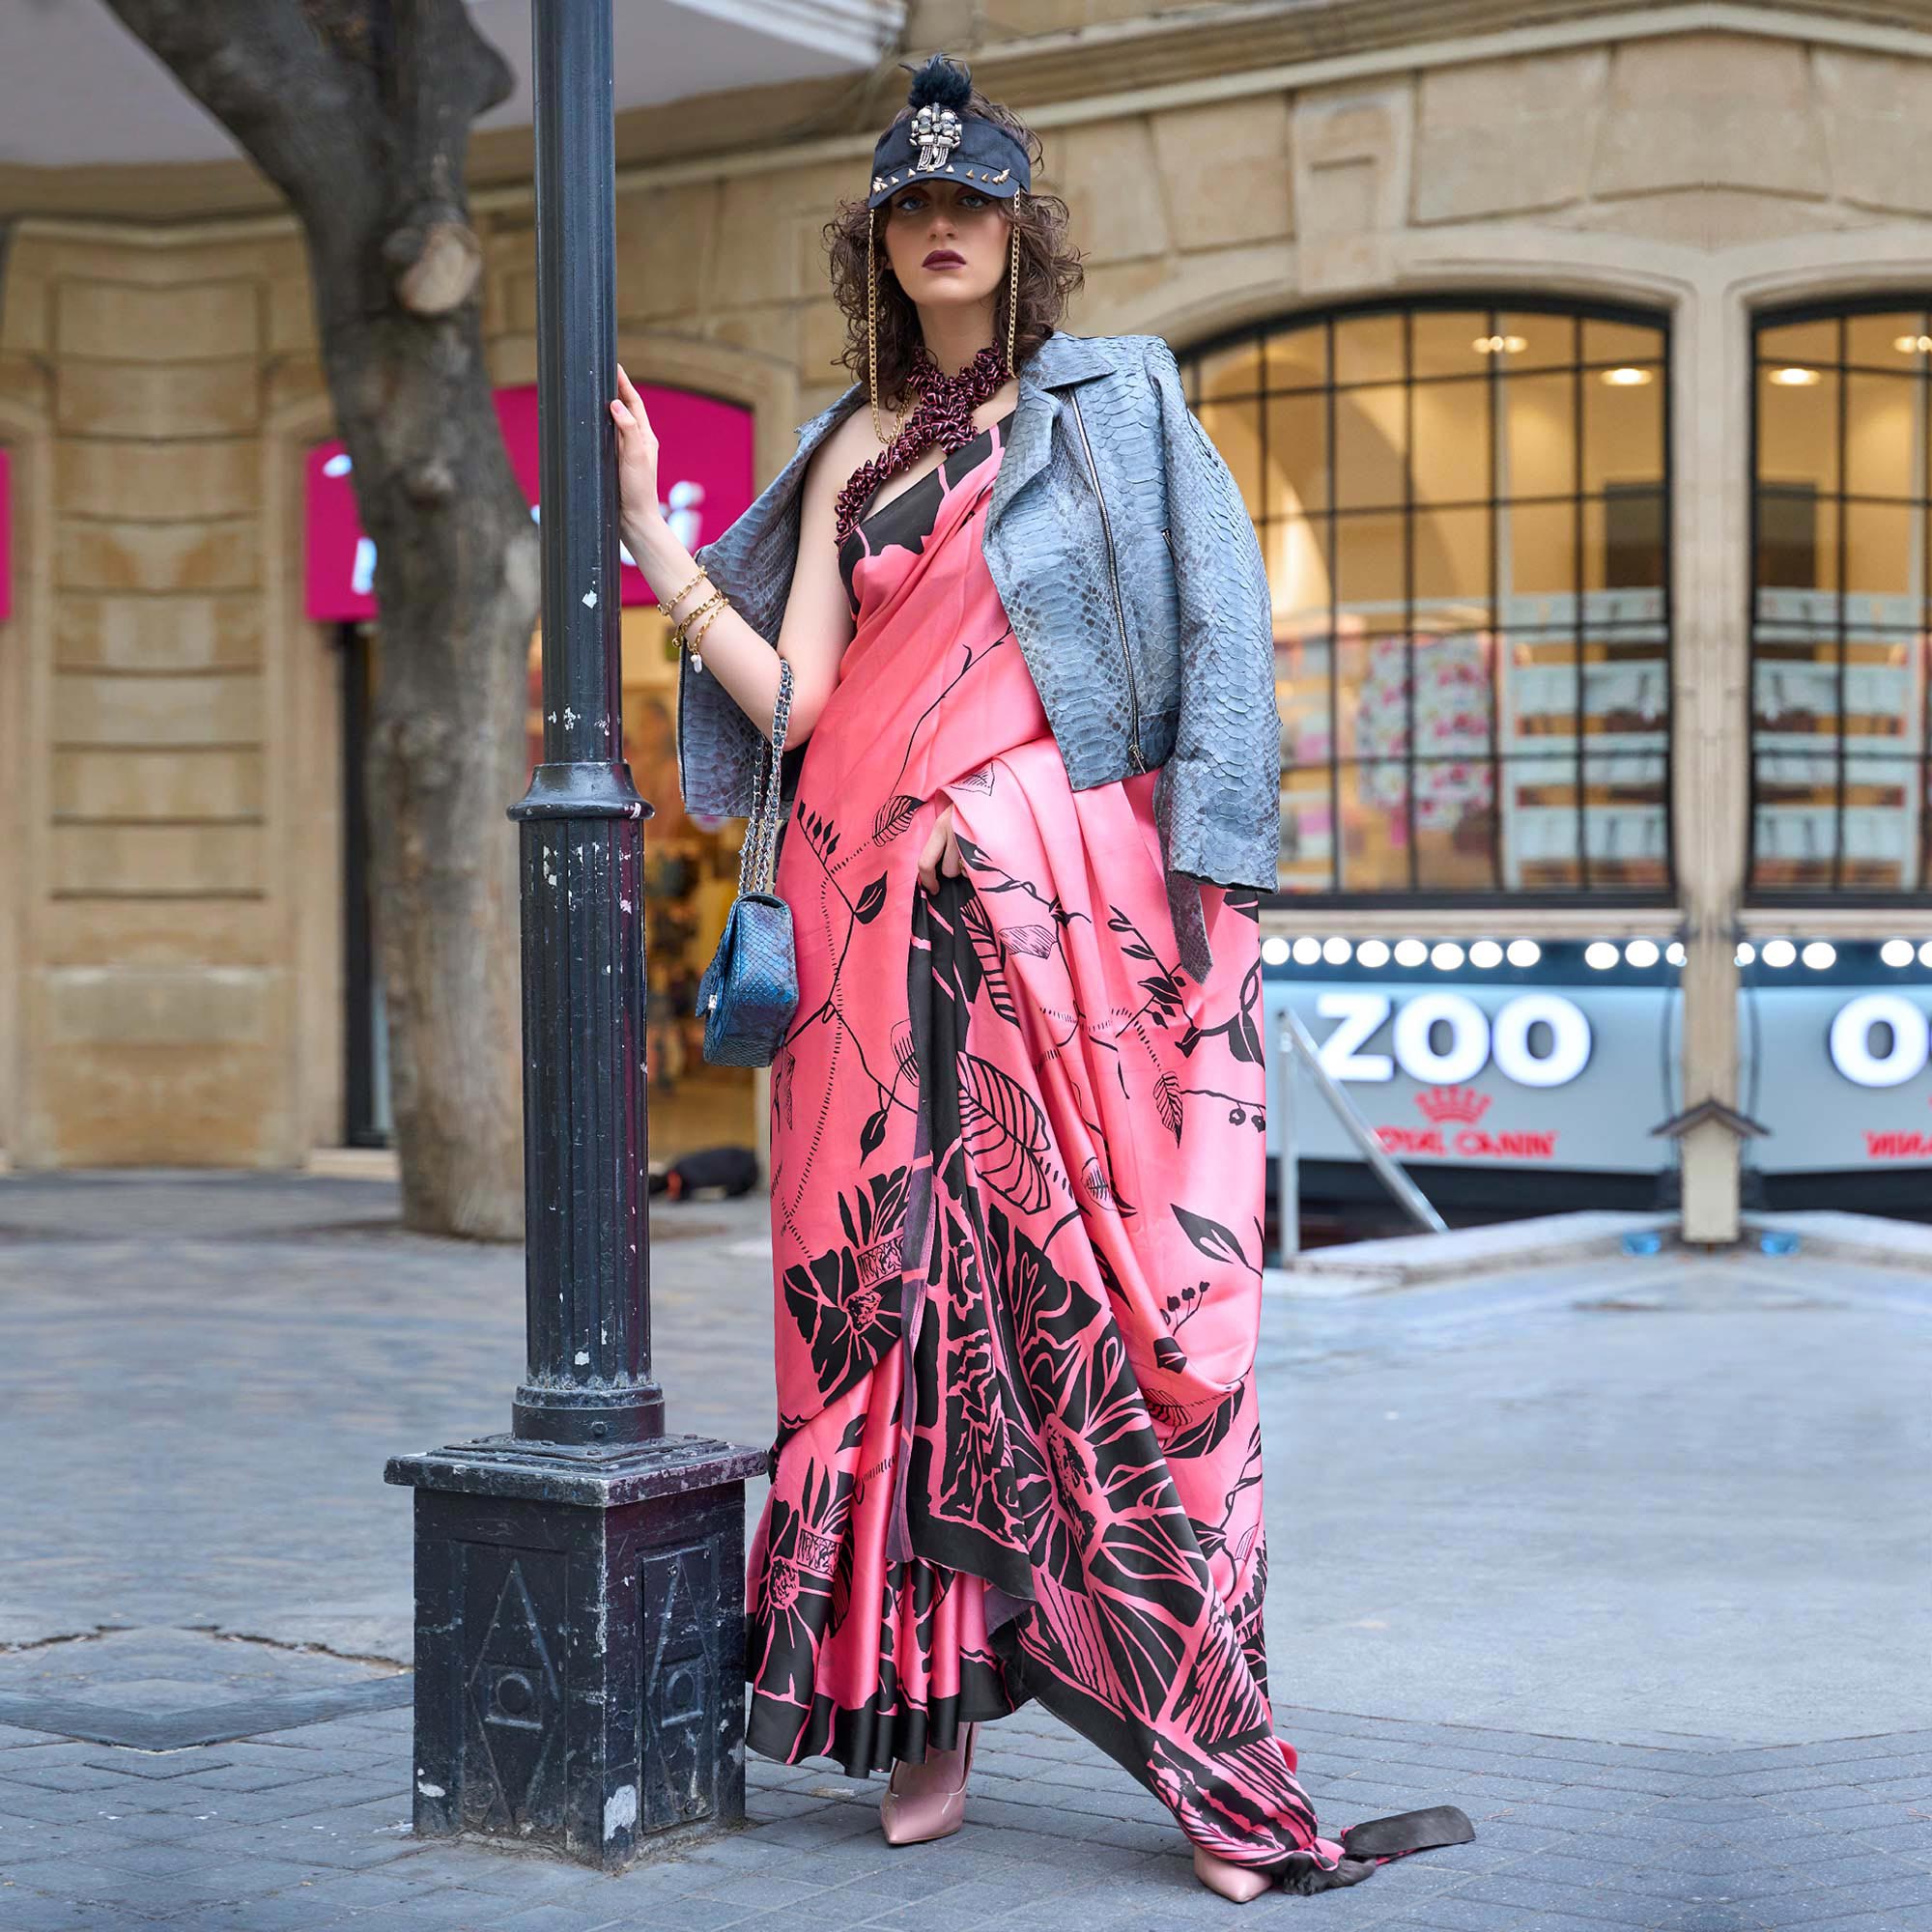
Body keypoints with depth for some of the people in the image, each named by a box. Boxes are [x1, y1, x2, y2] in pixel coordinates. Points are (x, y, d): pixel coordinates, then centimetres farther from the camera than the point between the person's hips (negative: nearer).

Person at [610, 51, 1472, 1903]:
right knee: (905, 1288, 0)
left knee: (1103, 1296, -8)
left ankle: (1214, 1758, -5)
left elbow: (1222, 625, 1)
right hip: (885, 917, 4)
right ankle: (925, 1702, 9)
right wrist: (653, 540, 3)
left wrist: (1204, 886, -8)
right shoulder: (848, 453, 18)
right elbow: (789, 698, 9)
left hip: (1069, 902, -3)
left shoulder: (1118, 401, 9)